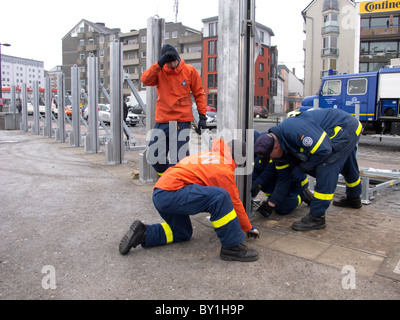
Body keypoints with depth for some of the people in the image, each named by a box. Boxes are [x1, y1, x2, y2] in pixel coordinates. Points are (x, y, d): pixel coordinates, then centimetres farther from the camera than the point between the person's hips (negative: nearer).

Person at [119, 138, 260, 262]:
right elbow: (235, 203, 1)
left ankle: (142, 233, 18)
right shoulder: (224, 170, -7)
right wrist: (249, 228, 16)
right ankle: (232, 247, -12)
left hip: (159, 195, 10)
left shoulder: (210, 155, 18)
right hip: (170, 194, -10)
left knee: (183, 233, 26)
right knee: (220, 197, -21)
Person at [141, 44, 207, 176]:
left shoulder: (190, 71, 3)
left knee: (179, 159, -9)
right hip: (162, 121, 3)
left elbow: (199, 93, 8)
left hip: (182, 121, -2)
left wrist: (202, 116, 4)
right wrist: (159, 64, -17)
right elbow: (145, 80, -12)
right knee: (154, 157, 2)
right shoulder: (159, 71, 6)